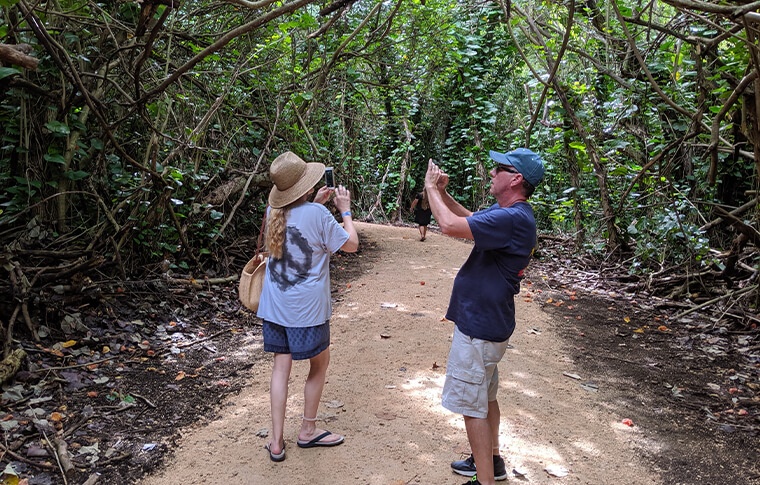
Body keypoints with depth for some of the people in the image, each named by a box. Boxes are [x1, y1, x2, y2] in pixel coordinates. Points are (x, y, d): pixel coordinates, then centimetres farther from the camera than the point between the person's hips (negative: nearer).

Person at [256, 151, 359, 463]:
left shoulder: (274, 212, 2)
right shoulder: (318, 214, -16)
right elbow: (351, 244, -5)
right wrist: (345, 210, 5)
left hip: (274, 305, 5)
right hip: (306, 307, -5)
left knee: (281, 366, 10)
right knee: (320, 363, 15)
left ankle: (277, 442, 13)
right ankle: (307, 431, 27)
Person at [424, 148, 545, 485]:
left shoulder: (513, 219, -26)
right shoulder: (506, 213, 6)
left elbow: (450, 225, -30)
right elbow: (470, 218, 23)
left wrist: (431, 188, -13)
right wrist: (442, 192, 10)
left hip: (479, 328, -11)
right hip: (486, 321, 11)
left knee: (472, 406, 1)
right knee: (485, 397, 24)